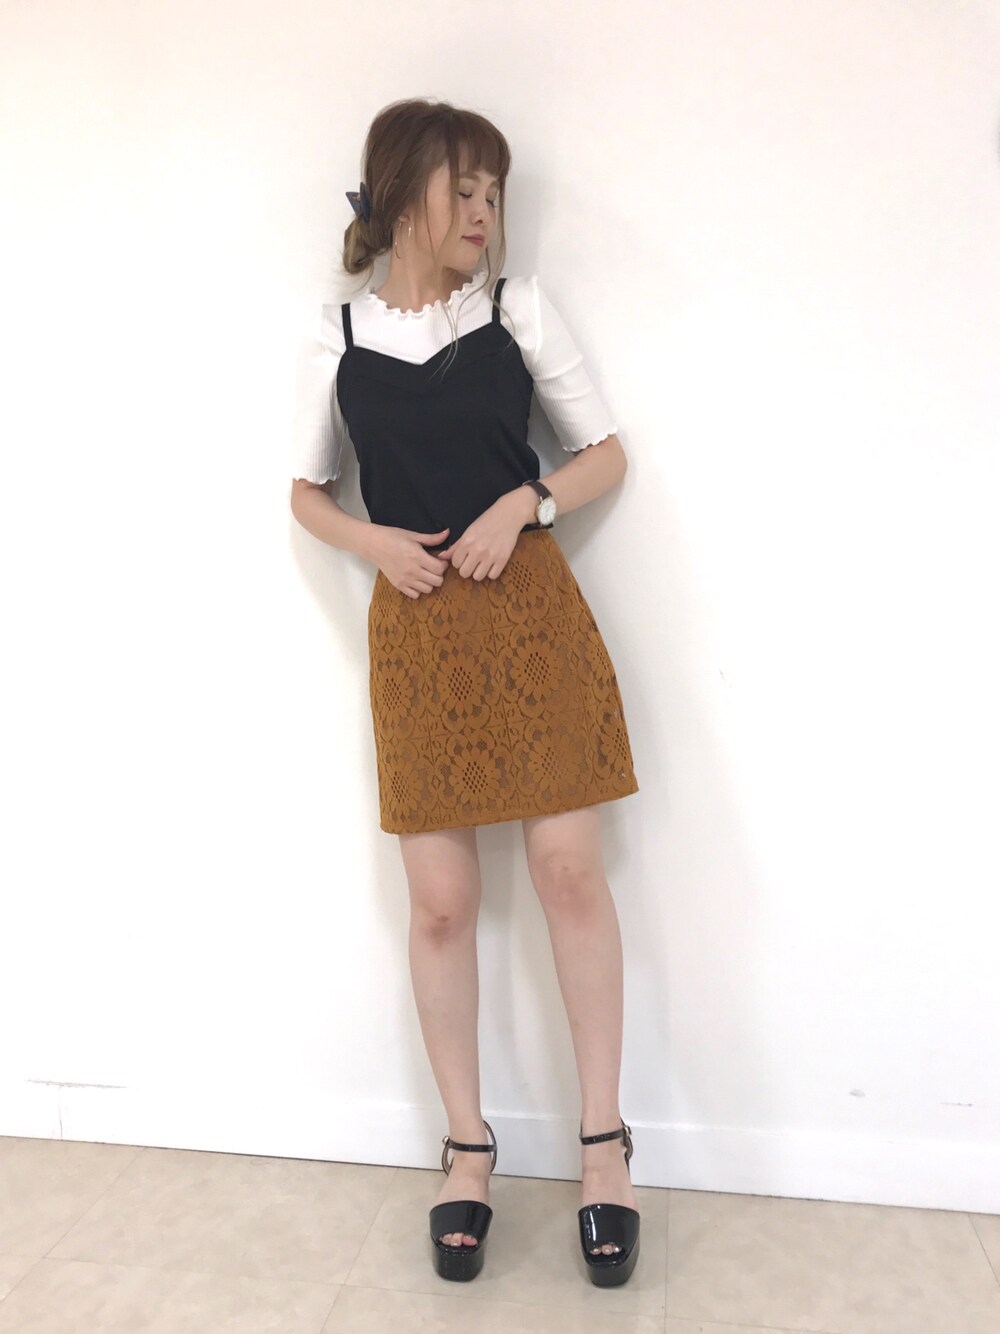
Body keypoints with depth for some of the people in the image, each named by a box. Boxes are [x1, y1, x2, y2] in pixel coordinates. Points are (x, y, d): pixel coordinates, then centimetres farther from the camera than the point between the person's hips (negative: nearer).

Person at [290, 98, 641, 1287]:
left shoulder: (517, 306, 7)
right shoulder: (338, 334, 8)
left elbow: (605, 455, 8)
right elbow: (305, 491, 15)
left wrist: (520, 504, -10)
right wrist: (371, 541, -5)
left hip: (530, 609, 0)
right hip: (416, 626, 1)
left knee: (569, 869, -1)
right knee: (440, 902, 3)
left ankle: (604, 1140, 17)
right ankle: (468, 1149, 22)